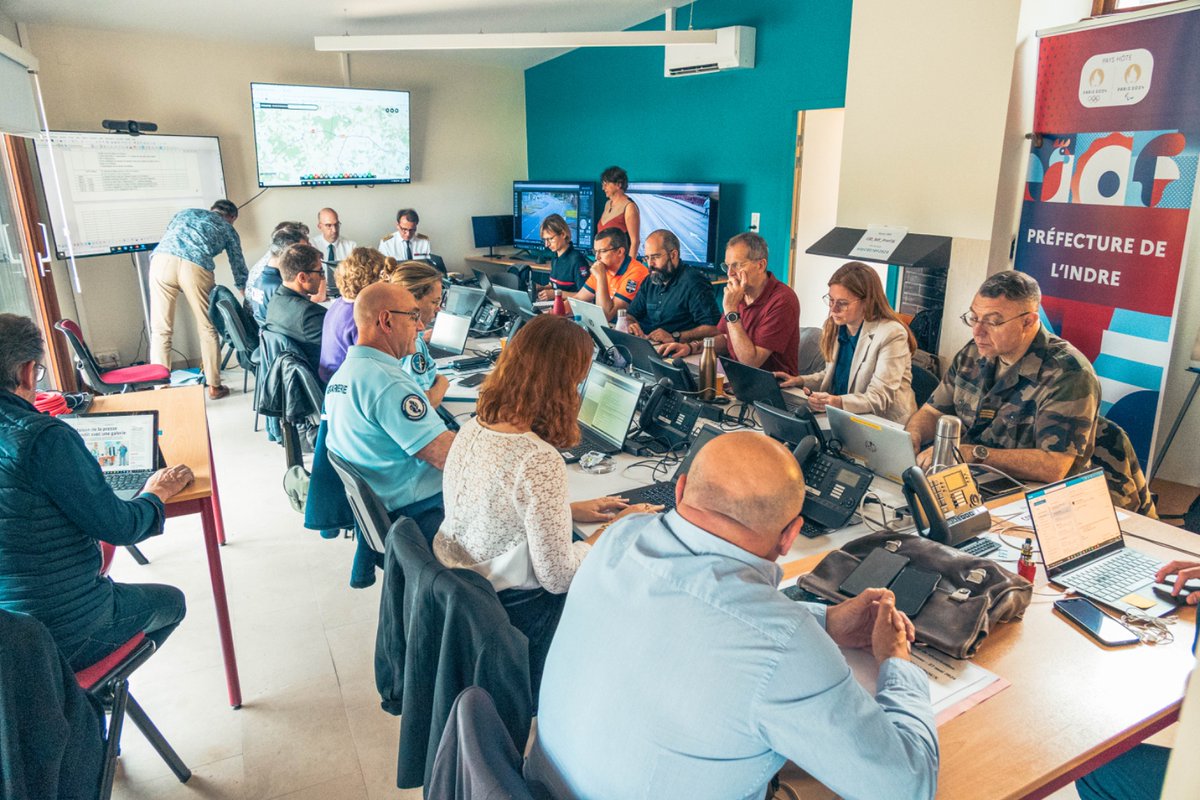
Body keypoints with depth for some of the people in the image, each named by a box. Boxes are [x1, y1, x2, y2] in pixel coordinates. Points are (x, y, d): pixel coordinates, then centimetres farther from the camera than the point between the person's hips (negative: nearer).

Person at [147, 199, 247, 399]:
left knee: (160, 330, 5)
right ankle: (214, 386, 18)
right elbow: (239, 267, 31)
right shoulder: (228, 229, 29)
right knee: (208, 329, 12)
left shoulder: (186, 212, 36)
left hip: (162, 258, 2)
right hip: (196, 266, -2)